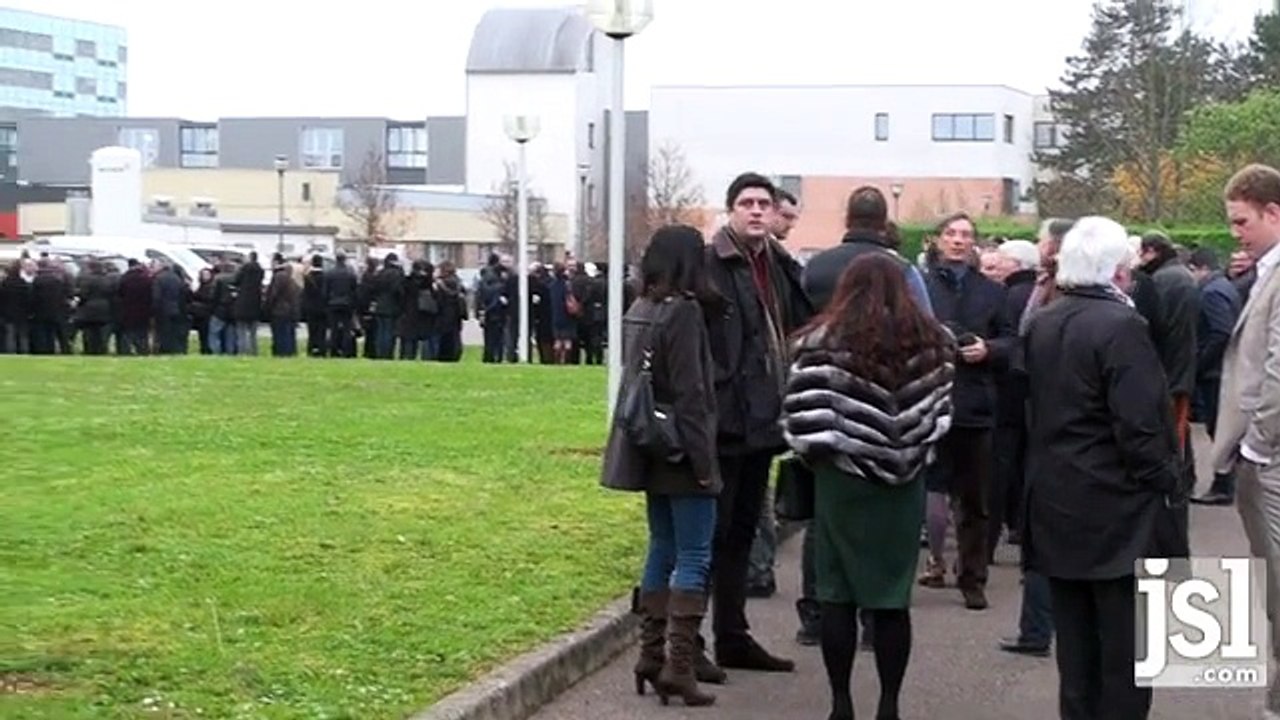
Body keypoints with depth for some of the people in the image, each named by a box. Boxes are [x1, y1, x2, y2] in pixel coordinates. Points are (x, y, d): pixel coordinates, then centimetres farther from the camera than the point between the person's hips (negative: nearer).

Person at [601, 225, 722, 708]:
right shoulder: (683, 311, -15)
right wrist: (703, 460, -16)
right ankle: (679, 665, -9)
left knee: (662, 551, 15)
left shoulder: (639, 311, 10)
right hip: (681, 451, -8)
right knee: (694, 557, -5)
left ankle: (651, 655, 16)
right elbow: (689, 393, -19)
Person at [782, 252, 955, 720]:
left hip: (843, 477, -2)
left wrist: (815, 453, 5)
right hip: (904, 481, 3)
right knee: (893, 595, 8)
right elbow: (940, 412, 4)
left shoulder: (823, 343, -9)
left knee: (838, 592, 6)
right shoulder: (932, 342, 1)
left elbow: (802, 419, -13)